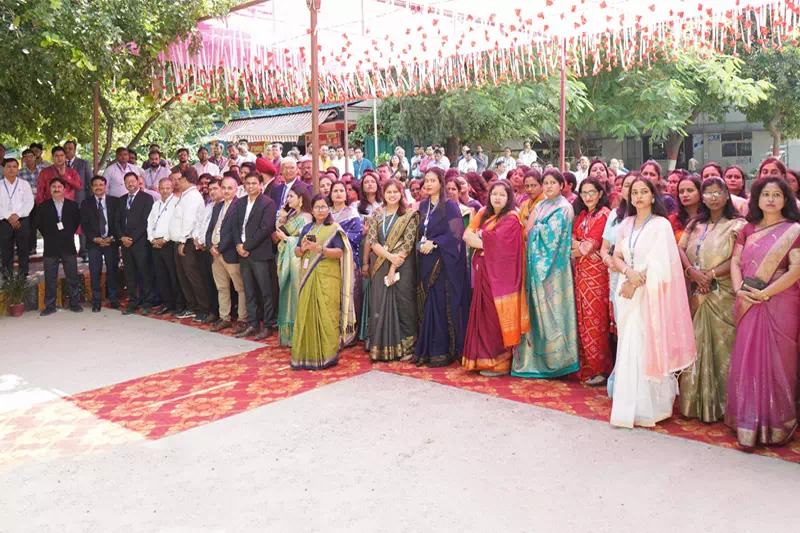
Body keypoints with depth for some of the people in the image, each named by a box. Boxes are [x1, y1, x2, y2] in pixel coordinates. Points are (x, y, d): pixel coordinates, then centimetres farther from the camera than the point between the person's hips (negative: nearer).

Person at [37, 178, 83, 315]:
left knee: (72, 277, 5)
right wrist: (49, 236, 6)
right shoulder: (43, 206, 2)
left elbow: (77, 221, 12)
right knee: (50, 279, 5)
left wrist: (69, 234, 7)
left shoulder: (73, 205, 2)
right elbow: (39, 224, 9)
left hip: (68, 246, 0)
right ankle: (50, 306, 12)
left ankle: (74, 303, 15)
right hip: (50, 247, 0)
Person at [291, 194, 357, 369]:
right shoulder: (307, 228, 15)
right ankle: (307, 354, 8)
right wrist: (302, 248, -9)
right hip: (308, 277, 5)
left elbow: (339, 252, -9)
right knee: (306, 314, 2)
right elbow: (297, 252, 13)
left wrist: (319, 248, -21)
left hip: (327, 278, -5)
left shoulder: (334, 229, 0)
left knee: (325, 315, -4)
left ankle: (327, 355, 2)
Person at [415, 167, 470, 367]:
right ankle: (428, 349, 15)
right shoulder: (423, 205, 13)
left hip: (445, 263, -6)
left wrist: (434, 243, -17)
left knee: (442, 305, -4)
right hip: (427, 262, 6)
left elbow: (455, 233, -13)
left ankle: (443, 352, 4)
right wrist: (421, 244, -1)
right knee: (429, 305, 7)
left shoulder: (450, 206, -6)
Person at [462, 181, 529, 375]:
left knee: (496, 315, -3)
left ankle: (500, 363, 6)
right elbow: (467, 235, 3)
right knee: (483, 314, 8)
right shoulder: (483, 213, 14)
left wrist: (479, 236, -1)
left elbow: (495, 241, -17)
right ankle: (484, 358, 17)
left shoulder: (511, 218, -6)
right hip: (483, 271, 6)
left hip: (499, 273, -6)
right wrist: (485, 241, -12)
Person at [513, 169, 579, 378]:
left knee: (550, 308, -5)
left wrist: (534, 227, -2)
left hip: (552, 264, -7)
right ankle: (537, 356, 14)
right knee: (536, 306, 7)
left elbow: (551, 233, -14)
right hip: (537, 263, 7)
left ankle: (556, 358, 3)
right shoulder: (540, 205, 17)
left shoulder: (563, 208, -5)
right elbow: (528, 230, 13)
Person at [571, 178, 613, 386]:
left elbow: (590, 245, -14)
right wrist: (580, 247, -10)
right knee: (583, 319, 10)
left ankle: (602, 369, 6)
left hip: (596, 272, -7)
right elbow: (573, 239, 8)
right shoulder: (582, 215, 15)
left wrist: (578, 248, 2)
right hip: (581, 272, 7)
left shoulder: (604, 214, -10)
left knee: (595, 320, -4)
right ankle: (587, 366, 20)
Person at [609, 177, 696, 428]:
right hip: (630, 293, 5)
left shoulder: (661, 225, -4)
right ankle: (632, 406, 14)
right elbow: (616, 257, 9)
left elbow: (660, 264, -12)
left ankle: (651, 407, 7)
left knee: (649, 348, -4)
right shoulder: (626, 224, 12)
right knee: (630, 349, 5)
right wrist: (629, 273, -11)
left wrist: (635, 284, -10)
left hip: (651, 295, -5)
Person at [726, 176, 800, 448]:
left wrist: (764, 293, -17)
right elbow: (735, 261, 8)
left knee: (776, 362, 2)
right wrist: (739, 289, -9)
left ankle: (776, 426, 16)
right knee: (747, 361, 5)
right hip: (749, 305, 4)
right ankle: (749, 424, 15)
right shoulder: (748, 229, 12)